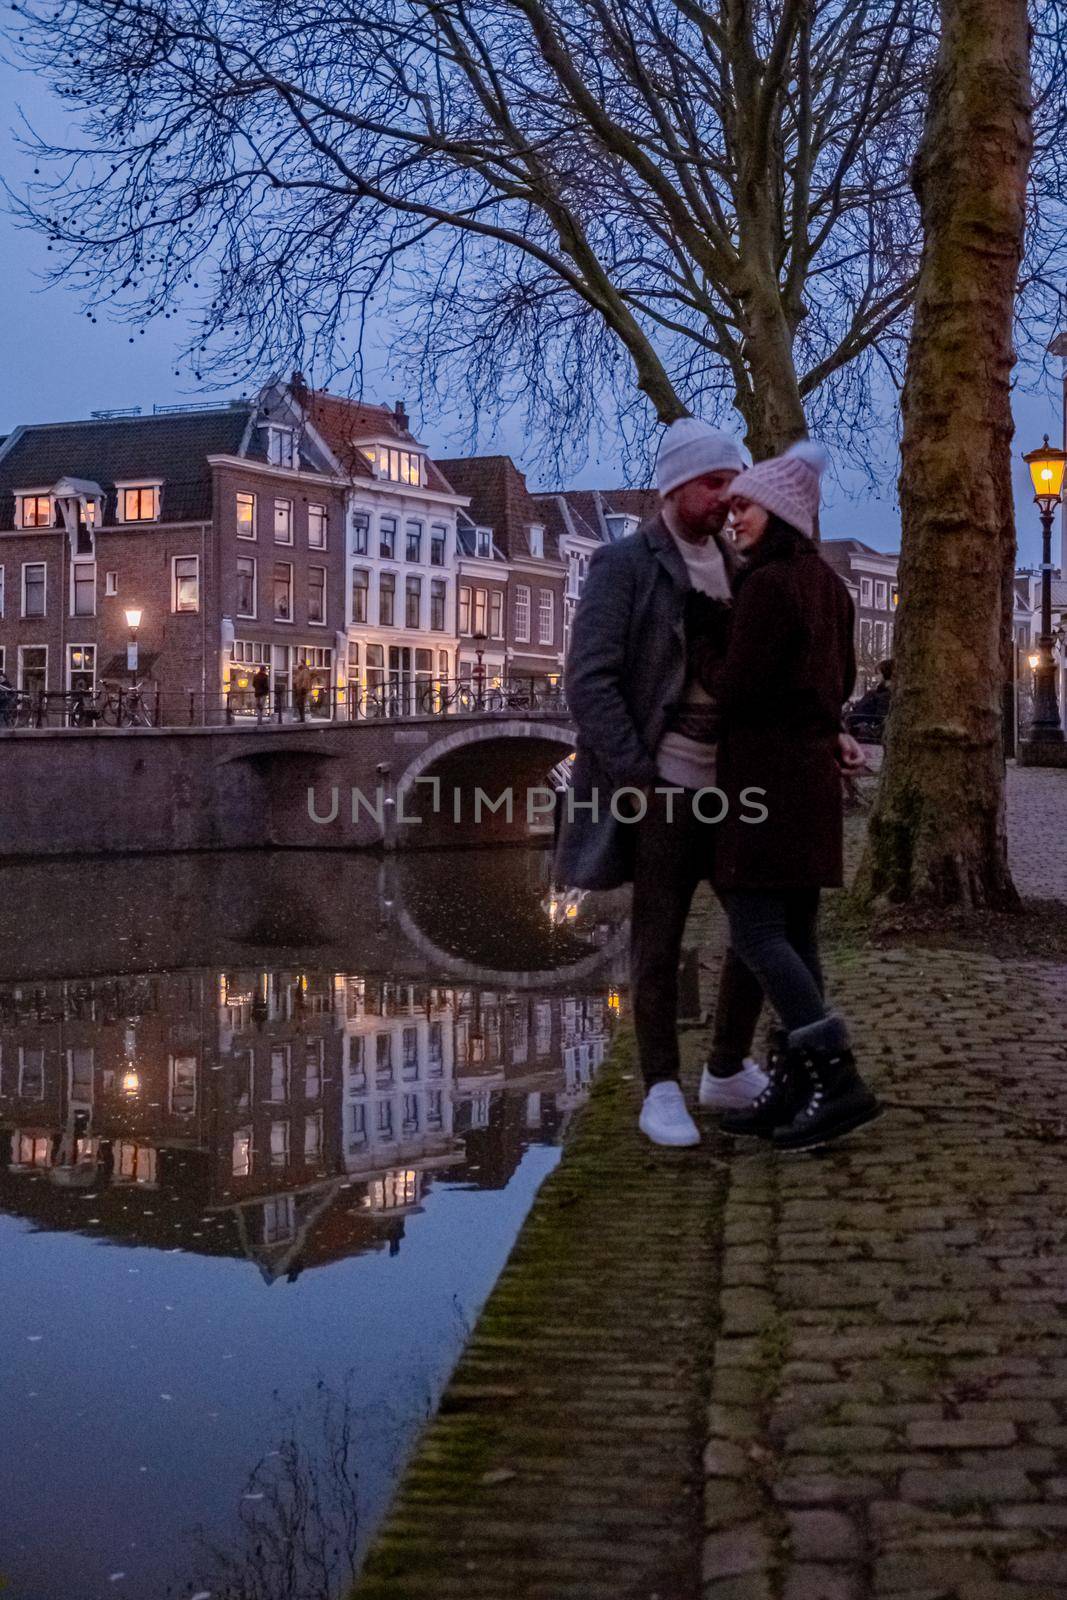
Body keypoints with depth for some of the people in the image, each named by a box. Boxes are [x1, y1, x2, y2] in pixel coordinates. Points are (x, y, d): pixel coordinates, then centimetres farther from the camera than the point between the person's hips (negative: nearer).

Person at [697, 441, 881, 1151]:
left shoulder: (767, 584, -16)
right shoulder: (827, 584, 12)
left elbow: (737, 688, -17)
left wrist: (699, 642, 0)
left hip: (769, 774, -9)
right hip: (812, 770, 9)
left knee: (755, 935, -9)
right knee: (794, 932, 8)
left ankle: (841, 1083, -13)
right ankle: (792, 1089, 10)